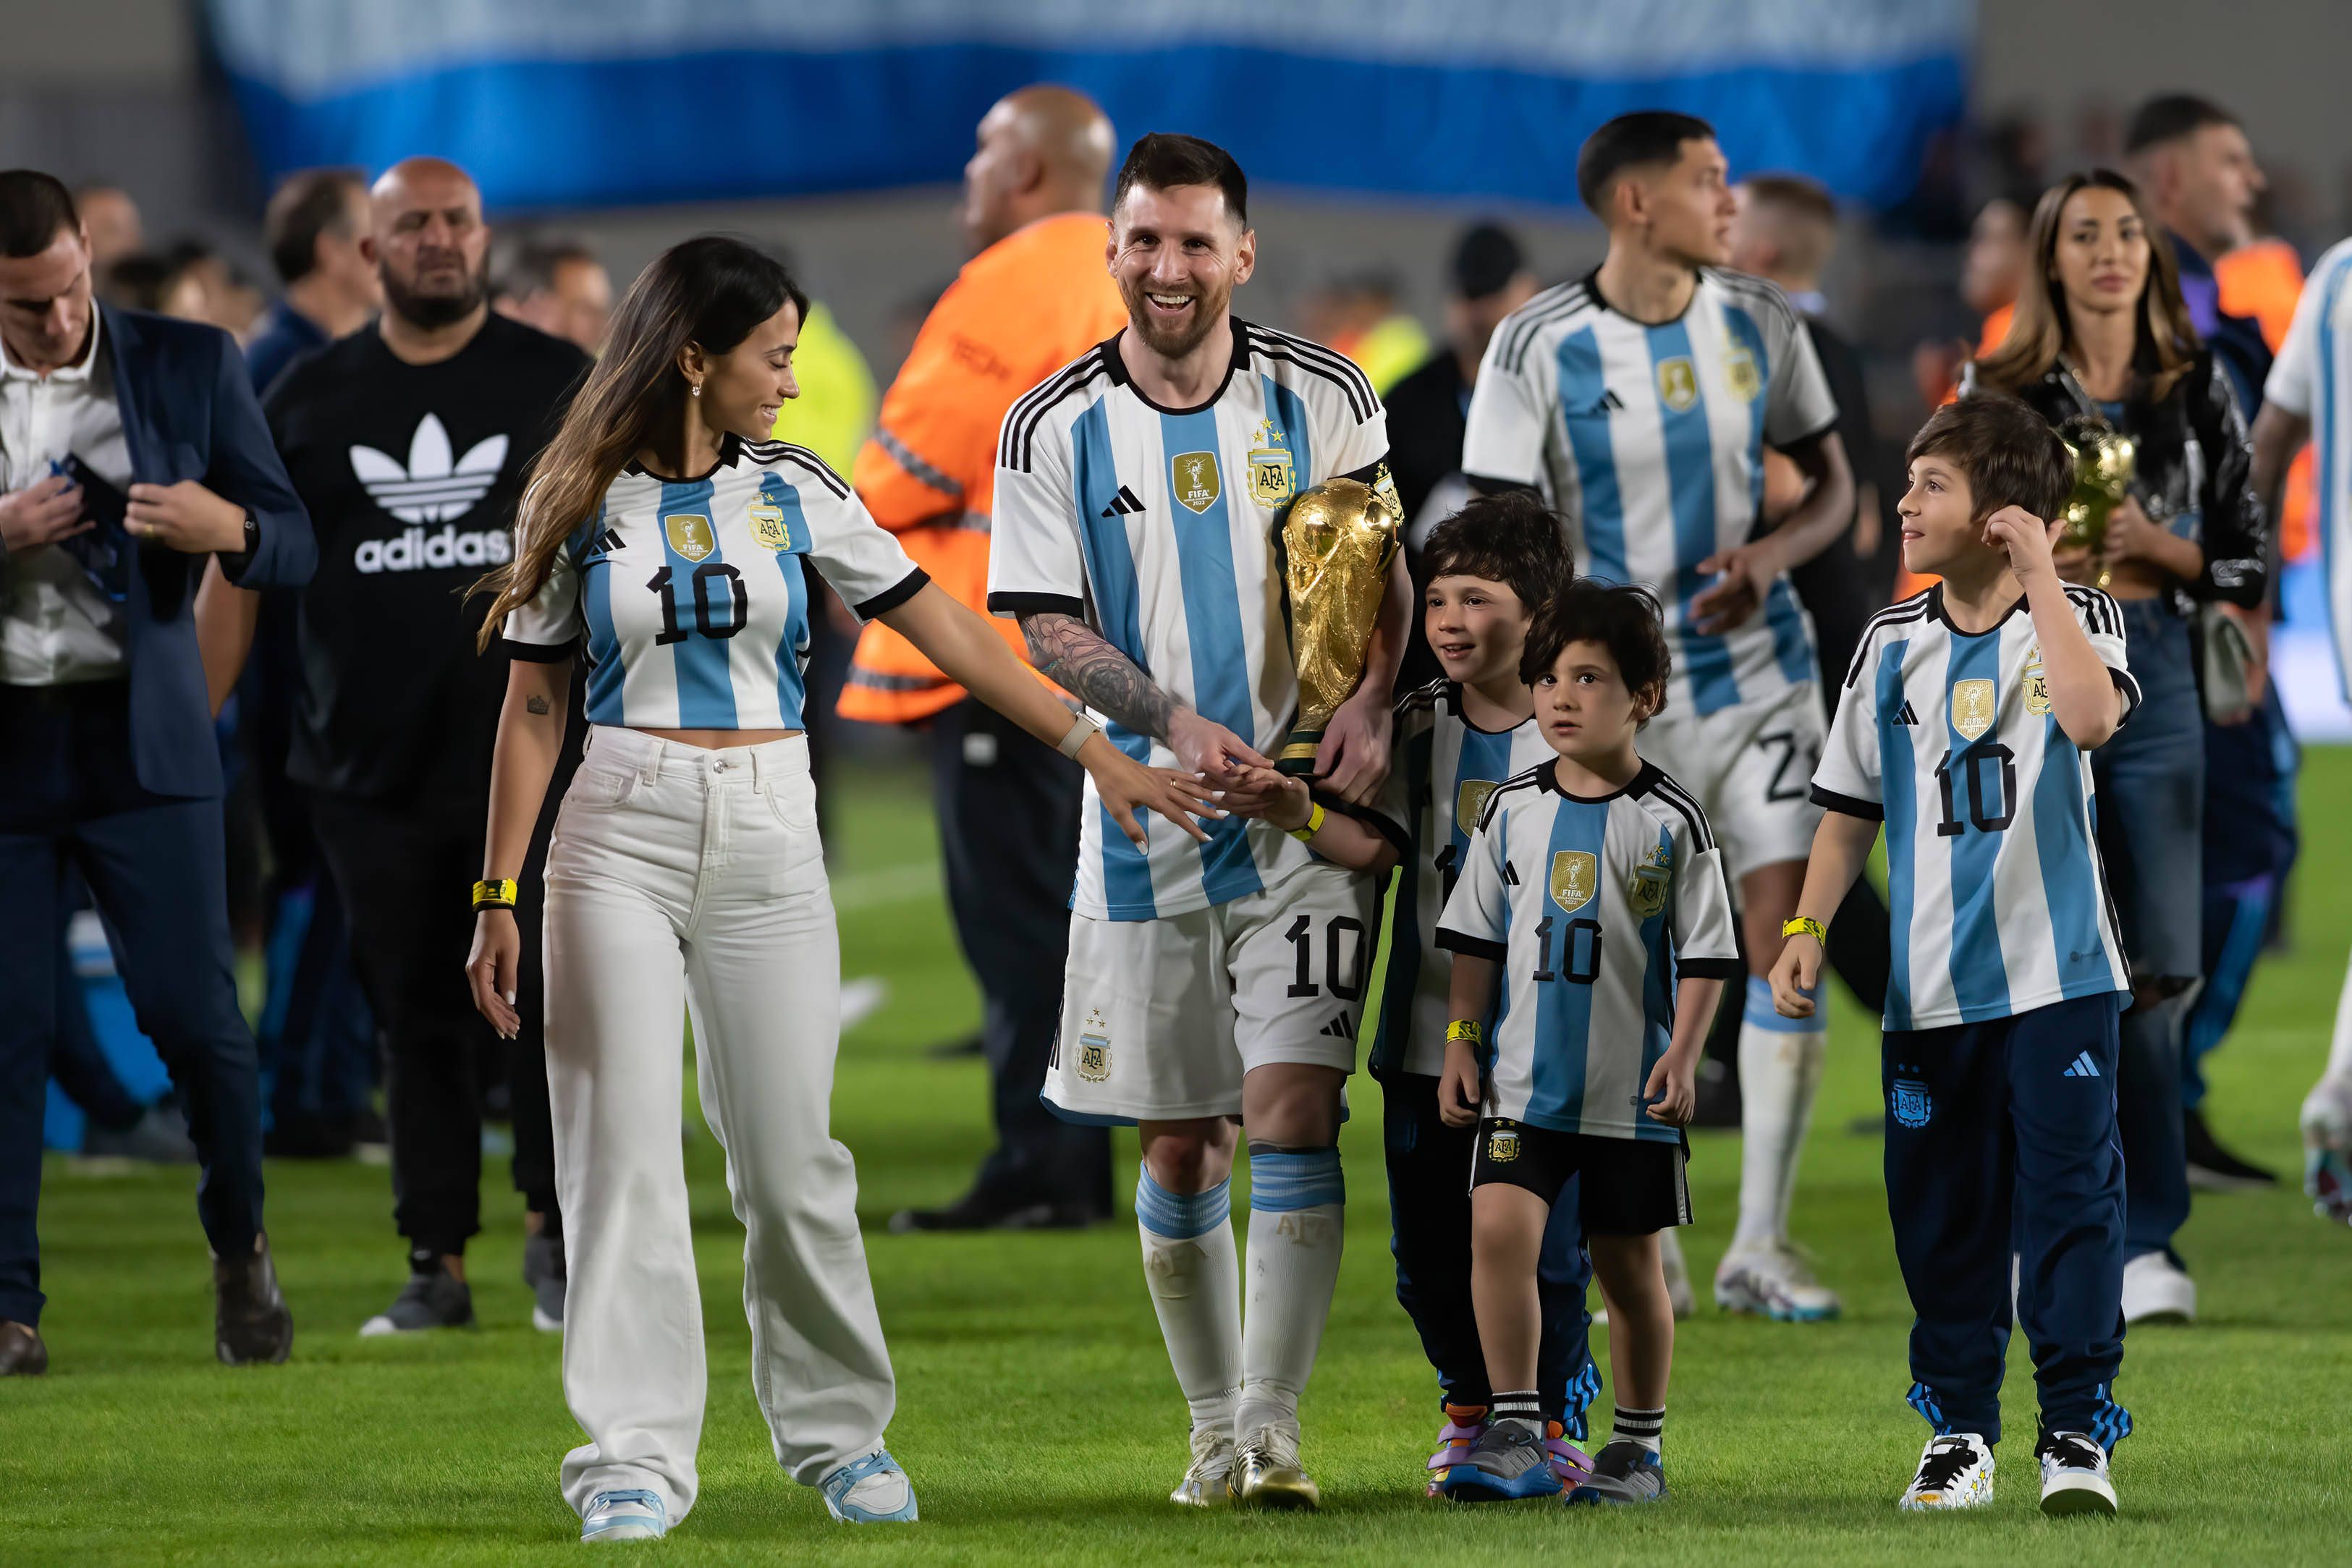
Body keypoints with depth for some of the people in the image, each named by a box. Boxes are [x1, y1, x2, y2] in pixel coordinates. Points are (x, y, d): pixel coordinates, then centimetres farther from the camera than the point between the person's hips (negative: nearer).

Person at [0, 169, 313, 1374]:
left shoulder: (189, 367, 3)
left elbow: (293, 548, 5)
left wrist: (228, 529, -18)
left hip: (142, 739, 0)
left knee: (192, 1013, -4)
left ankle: (241, 1247, 20)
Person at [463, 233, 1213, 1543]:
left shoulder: (794, 492, 6)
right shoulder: (583, 503, 2)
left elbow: (945, 629, 8)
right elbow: (535, 706, 4)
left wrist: (1094, 751, 5)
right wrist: (500, 897, -1)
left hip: (769, 843, 2)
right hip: (619, 842, -2)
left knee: (793, 1160, 2)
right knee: (626, 1152, -5)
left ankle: (839, 1430, 19)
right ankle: (637, 1459, -2)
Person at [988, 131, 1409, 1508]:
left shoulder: (1323, 398, 2)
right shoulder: (1056, 429, 0)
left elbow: (1383, 571, 8)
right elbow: (1050, 628, -1)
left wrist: (1373, 703, -11)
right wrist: (1173, 725, -17)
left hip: (1309, 812, -1)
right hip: (1147, 825, 1)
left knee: (1292, 1108, -13)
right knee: (1181, 1143, 6)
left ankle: (1272, 1426, -12)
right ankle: (1214, 1427, 19)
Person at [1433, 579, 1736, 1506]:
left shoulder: (1669, 823, -3)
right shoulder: (1512, 812, 5)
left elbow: (1706, 955, -1)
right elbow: (1477, 941, 11)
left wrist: (1683, 1055, -11)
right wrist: (1461, 1044, 5)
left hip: (1631, 1090, -2)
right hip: (1524, 1079, 2)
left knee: (1628, 1264, 7)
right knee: (1500, 1227, -17)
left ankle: (1639, 1448, 22)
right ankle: (1515, 1438, -13)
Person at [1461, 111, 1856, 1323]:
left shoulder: (1759, 324, 2)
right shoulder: (1539, 348, -9)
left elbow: (1833, 486, 11)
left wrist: (1771, 553, -11)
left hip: (1755, 671, 3)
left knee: (1786, 933, -7)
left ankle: (1760, 1246, 2)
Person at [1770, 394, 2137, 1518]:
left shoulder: (2076, 620, -1)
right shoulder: (1893, 646, 9)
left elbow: (2091, 716, -24)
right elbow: (1852, 808, 15)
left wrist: (2038, 576, -19)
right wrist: (1805, 930, 4)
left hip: (2056, 974, -4)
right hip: (1929, 990, 4)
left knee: (2069, 1201, -7)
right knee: (1942, 1214, 7)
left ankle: (2078, 1430, -1)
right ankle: (1958, 1433, 16)